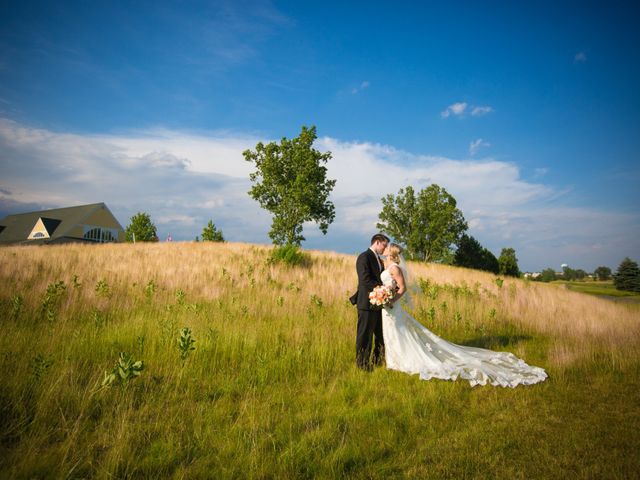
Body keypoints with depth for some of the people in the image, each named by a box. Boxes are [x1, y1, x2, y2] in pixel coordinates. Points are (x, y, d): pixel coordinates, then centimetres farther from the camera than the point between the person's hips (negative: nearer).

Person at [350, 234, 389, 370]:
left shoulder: (379, 259, 17)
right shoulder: (364, 257, -12)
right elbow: (365, 280, -21)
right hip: (367, 303, -9)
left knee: (381, 335, 17)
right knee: (365, 335, 1)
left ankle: (378, 361, 30)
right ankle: (362, 364, 13)